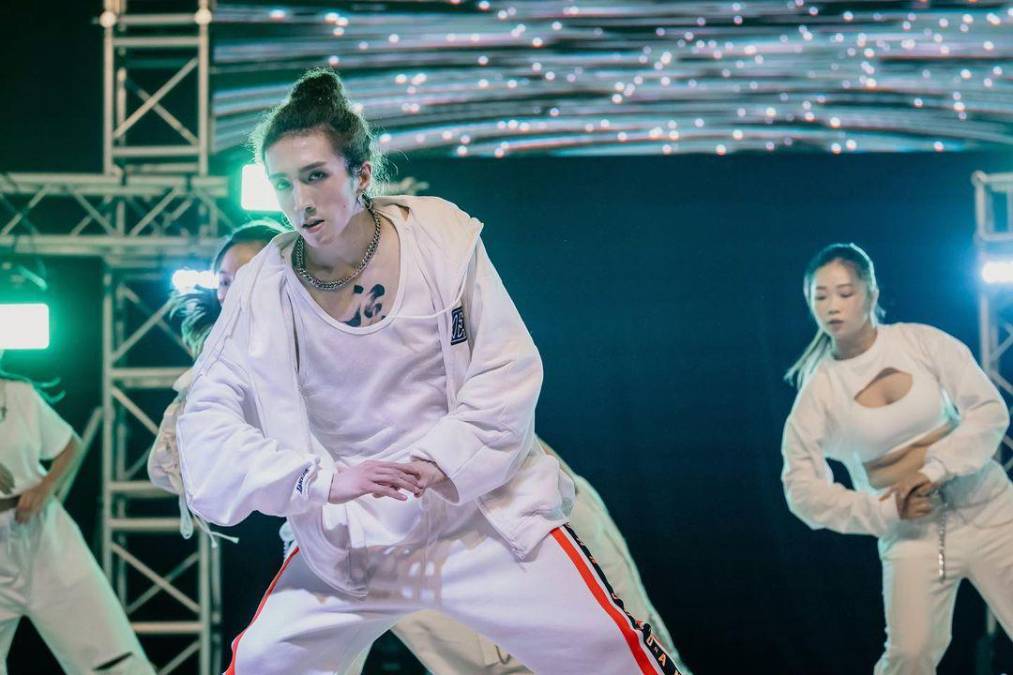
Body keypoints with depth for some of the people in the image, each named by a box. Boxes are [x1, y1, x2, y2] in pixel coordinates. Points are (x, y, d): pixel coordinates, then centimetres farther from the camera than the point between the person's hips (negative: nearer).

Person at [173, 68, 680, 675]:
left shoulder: (442, 234, -10)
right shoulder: (264, 288, -9)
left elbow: (510, 369, -7)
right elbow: (205, 427, -13)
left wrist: (441, 462, -21)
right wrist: (324, 479, -26)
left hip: (483, 511, -1)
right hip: (349, 537, 1)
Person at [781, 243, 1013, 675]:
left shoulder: (921, 342, -4)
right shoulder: (819, 390, -4)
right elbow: (802, 487, -5)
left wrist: (934, 469, -21)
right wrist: (886, 511, -15)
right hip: (912, 533, -1)